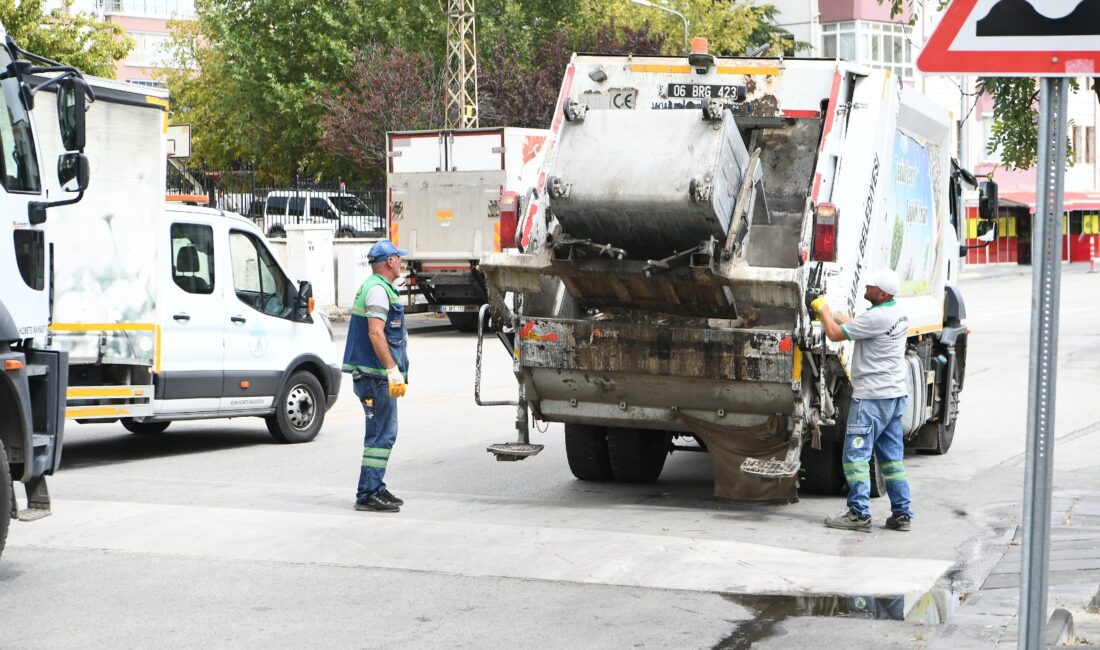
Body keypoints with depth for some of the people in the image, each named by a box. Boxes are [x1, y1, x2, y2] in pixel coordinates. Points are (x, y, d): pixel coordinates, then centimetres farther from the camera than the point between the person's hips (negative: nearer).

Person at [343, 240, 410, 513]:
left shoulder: (375, 287, 21)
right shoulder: (378, 290, -13)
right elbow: (375, 334, -22)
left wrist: (393, 371, 29)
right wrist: (393, 370, -25)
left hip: (372, 374, 11)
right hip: (376, 375, -11)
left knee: (382, 433, 15)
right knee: (381, 434, -11)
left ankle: (376, 489, 21)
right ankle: (368, 494, -11)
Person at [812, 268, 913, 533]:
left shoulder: (876, 317, -19)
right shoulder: (898, 313, 11)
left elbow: (836, 334, -14)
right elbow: (857, 326, 23)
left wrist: (824, 311, 3)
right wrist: (832, 313, 19)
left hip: (872, 397, -9)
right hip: (896, 394, 10)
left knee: (856, 454, -5)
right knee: (891, 456, 12)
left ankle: (859, 513, -8)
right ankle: (901, 513, 12)